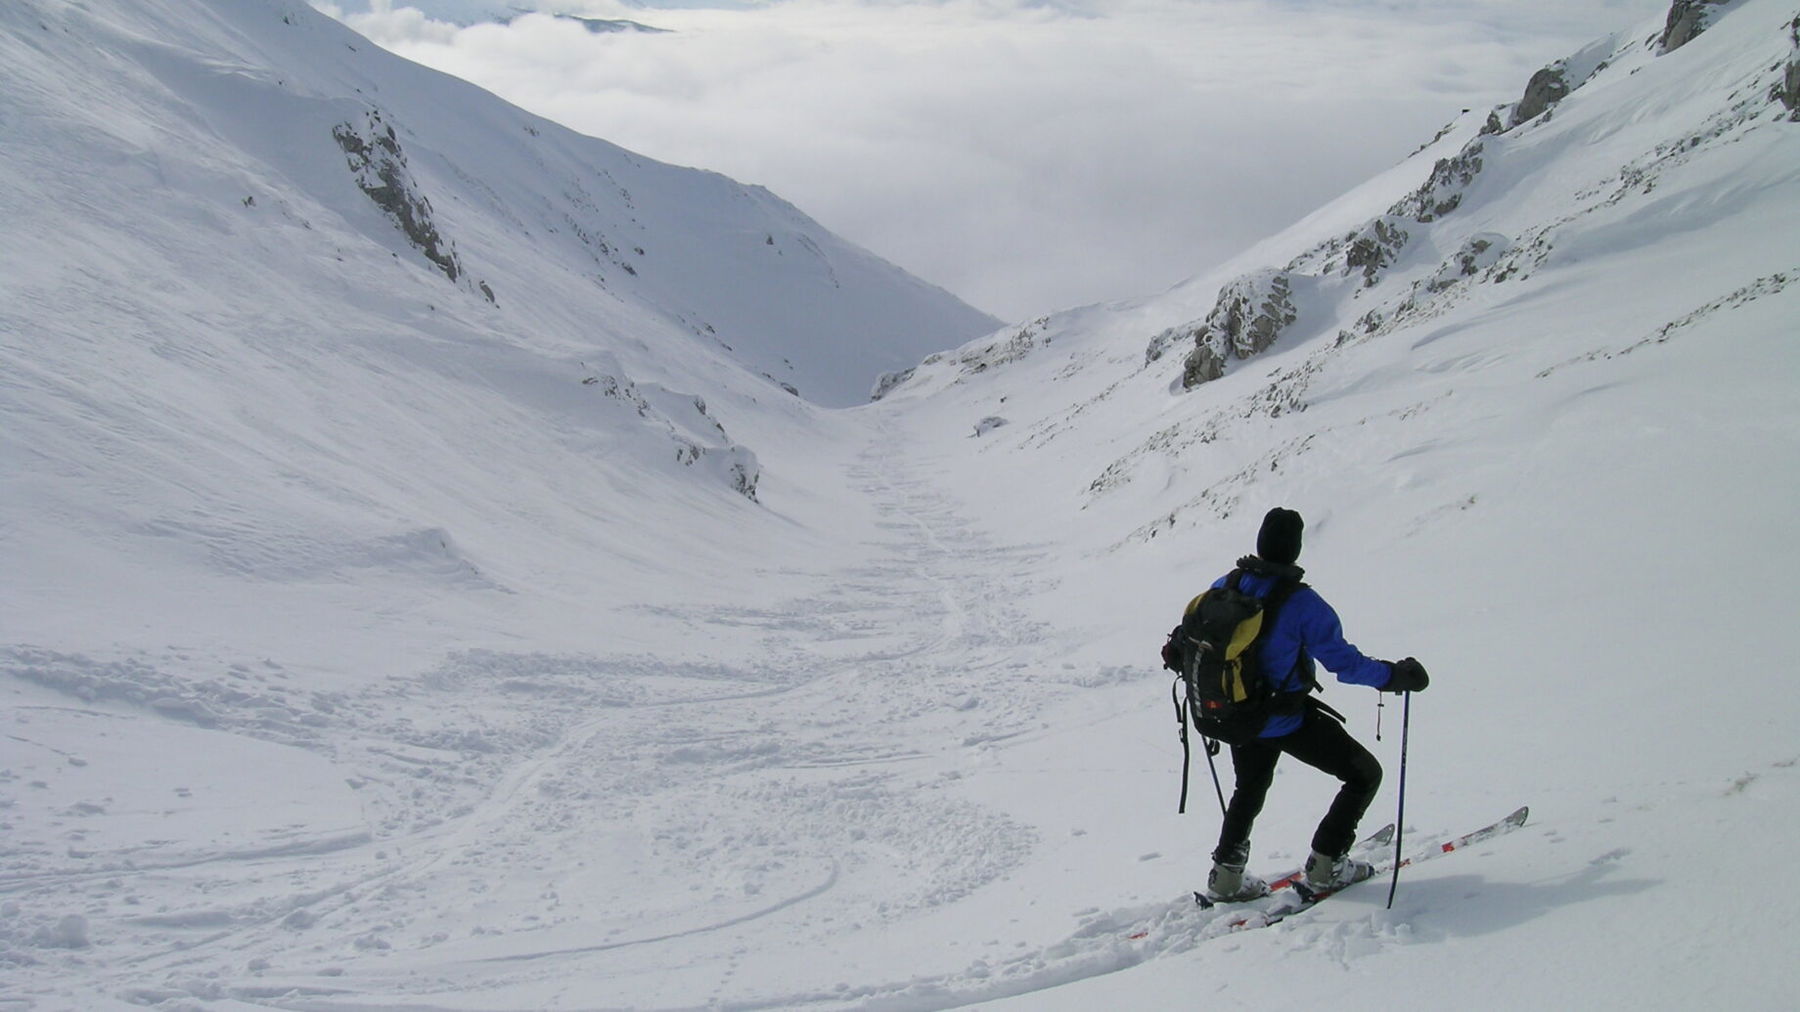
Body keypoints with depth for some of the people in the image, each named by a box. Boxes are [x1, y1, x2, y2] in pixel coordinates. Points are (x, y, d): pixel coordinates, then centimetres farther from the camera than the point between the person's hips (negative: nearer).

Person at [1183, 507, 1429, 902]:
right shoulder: (1302, 603, -24)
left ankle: (1226, 875, 31)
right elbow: (1344, 662, -21)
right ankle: (1325, 864, 14)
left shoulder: (1223, 587, -7)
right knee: (1365, 773, 13)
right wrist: (1395, 675, -6)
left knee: (1249, 788, 31)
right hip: (1287, 720, -6)